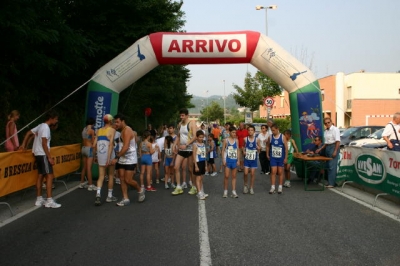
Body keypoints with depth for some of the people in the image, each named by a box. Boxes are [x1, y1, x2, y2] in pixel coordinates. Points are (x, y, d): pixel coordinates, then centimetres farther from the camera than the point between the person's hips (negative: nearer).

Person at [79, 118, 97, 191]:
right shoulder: (91, 130, -11)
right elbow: (93, 142, -9)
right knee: (89, 168, -6)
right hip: (89, 148, -8)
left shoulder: (84, 129, 10)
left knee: (84, 167, 15)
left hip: (83, 148, 8)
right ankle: (90, 185, -3)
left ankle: (82, 183, 22)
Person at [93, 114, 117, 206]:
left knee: (101, 176, 6)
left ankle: (98, 194, -14)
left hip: (100, 155, 4)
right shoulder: (112, 130, -5)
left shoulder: (99, 130, 10)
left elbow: (94, 145, 7)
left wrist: (95, 156, 19)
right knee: (111, 175, 11)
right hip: (109, 154, -4)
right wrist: (109, 158, -21)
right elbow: (111, 144, -17)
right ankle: (109, 196, 18)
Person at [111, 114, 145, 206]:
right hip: (122, 159, 9)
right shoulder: (123, 131, 15)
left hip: (130, 159, -9)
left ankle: (140, 190, 17)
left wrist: (116, 158, -26)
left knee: (128, 180, -8)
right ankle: (125, 199, 8)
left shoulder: (127, 130, -16)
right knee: (122, 179, 3)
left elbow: (126, 147, -25)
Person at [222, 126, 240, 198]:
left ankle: (234, 191, 11)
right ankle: (225, 191, 11)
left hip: (235, 160, 3)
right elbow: (223, 150, -2)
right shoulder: (226, 140, -4)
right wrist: (223, 160, -8)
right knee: (226, 176, -2)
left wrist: (238, 160, 1)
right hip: (228, 160, -3)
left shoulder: (236, 140, 4)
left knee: (234, 176, 7)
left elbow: (238, 150, 7)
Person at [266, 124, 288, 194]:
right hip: (273, 157, 1)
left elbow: (286, 147, -5)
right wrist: (267, 154, 8)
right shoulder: (270, 137, -2)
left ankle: (280, 187, 17)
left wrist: (286, 157, -7)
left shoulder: (283, 137, -7)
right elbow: (268, 146, 13)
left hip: (281, 158, -1)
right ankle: (272, 187, 1)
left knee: (280, 172, 7)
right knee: (273, 172, -3)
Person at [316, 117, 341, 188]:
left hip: (333, 147, -8)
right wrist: (320, 149, 17)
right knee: (328, 165, 8)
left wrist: (335, 151, -19)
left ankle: (331, 183, -9)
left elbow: (338, 141, -14)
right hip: (327, 147, 8)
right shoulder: (326, 131, 16)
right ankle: (330, 181, 14)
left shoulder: (335, 129, -8)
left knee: (332, 166, -10)